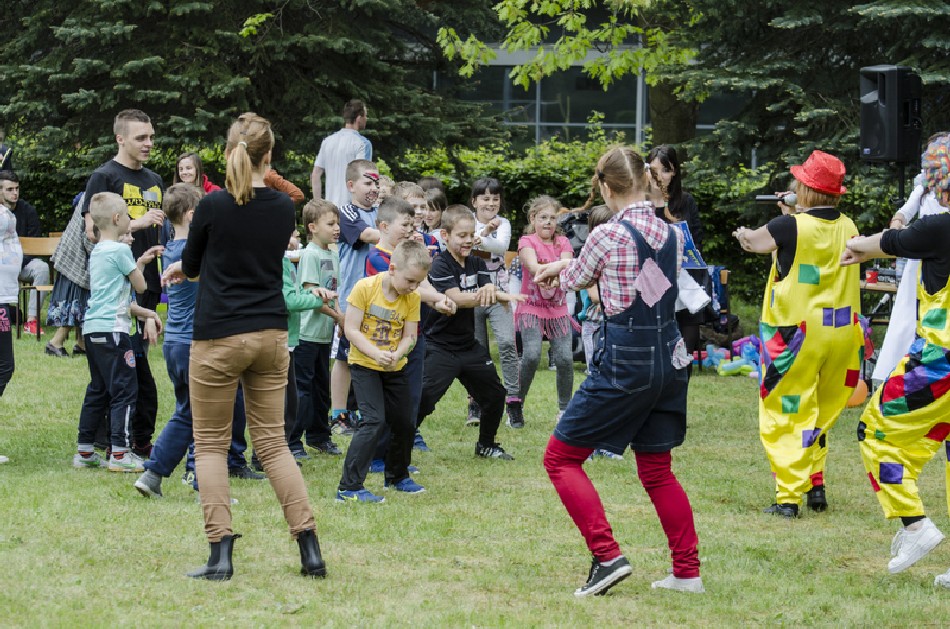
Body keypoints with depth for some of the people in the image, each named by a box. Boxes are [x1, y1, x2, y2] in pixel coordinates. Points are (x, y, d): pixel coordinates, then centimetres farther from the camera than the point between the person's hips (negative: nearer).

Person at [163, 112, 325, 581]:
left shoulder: (213, 206, -11)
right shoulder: (284, 208, 2)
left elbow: (191, 264, 4)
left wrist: (184, 267, 30)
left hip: (218, 336, -4)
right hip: (271, 333, 4)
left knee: (211, 443, 6)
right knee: (273, 441, 10)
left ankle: (220, 552, -3)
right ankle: (310, 550, 3)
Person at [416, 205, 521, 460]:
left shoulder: (477, 264, 8)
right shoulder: (441, 266, -13)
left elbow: (488, 292, -8)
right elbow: (456, 298, -26)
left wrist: (492, 291, -33)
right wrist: (484, 294, -40)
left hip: (469, 345, 7)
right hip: (441, 348, -7)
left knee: (495, 394, 16)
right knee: (423, 400, -16)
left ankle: (486, 444, 34)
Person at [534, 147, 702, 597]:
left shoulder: (607, 236, -13)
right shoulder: (673, 235, 4)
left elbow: (576, 281, 4)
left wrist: (560, 271, 30)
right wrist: (566, 266, 27)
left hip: (624, 363, -6)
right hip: (669, 359, 6)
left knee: (561, 458, 5)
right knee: (656, 470, 19)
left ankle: (607, 556, -6)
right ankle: (687, 572, 17)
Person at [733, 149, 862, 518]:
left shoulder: (790, 227, -13)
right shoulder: (848, 229, 1)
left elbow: (752, 241, 7)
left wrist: (742, 233, 28)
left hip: (797, 333, -5)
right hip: (842, 333, 5)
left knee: (786, 416, 1)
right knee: (820, 414, 20)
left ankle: (789, 496, -4)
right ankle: (816, 487, 21)